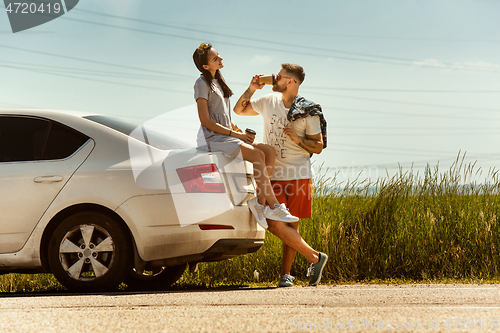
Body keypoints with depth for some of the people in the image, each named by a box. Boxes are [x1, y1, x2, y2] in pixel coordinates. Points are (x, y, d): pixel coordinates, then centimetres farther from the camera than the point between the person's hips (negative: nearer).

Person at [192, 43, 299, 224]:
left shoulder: (218, 82, 19)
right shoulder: (202, 84, -8)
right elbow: (205, 121, -14)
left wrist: (239, 130, 5)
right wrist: (235, 134, -15)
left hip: (227, 135, 9)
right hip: (213, 139, -9)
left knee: (269, 150, -8)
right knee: (258, 155, -25)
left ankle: (260, 200, -14)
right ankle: (274, 207, -23)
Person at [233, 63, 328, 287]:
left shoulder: (308, 112, -3)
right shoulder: (269, 102, 8)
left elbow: (318, 147, -1)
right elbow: (239, 109, 20)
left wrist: (297, 138, -17)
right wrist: (251, 89, 5)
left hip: (298, 176, -3)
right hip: (273, 175, 3)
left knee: (291, 226, 2)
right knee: (275, 224, -10)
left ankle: (285, 273, 11)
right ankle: (315, 258, -1)